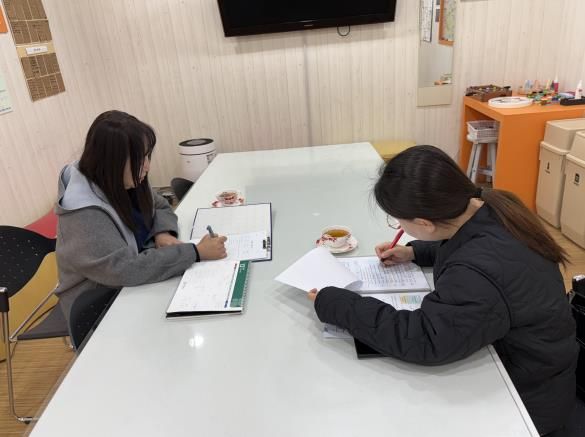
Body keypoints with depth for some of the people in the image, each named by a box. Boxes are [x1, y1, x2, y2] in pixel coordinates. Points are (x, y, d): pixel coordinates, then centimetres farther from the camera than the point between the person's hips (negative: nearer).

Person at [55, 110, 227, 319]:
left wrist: (163, 233, -14)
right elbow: (125, 269, -35)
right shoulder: (83, 215, -28)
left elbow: (160, 208, 9)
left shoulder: (128, 181, -6)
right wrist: (197, 252, -33)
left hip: (135, 287, 7)